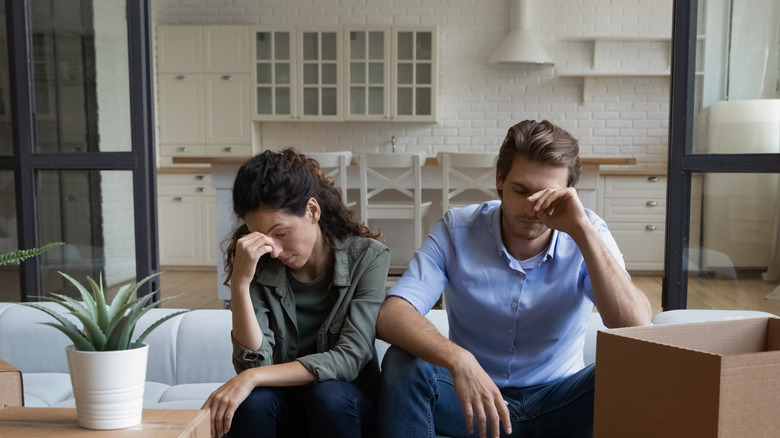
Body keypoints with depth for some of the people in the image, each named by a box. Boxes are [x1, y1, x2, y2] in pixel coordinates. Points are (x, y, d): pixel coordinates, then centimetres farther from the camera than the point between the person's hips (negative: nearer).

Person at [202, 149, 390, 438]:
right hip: (285, 407, 1)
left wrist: (253, 378, -28)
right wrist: (240, 283, -27)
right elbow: (253, 363, -15)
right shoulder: (260, 268, -6)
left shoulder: (367, 258, -12)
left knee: (328, 393, -34)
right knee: (252, 399, -32)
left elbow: (349, 359, -21)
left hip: (346, 405, -1)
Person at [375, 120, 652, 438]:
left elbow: (636, 327, -24)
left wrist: (581, 229, -29)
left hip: (557, 400, 0)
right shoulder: (457, 230, -10)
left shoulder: (588, 236, -8)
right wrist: (458, 360, -42)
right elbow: (390, 316, -22)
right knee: (404, 365, -28)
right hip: (474, 397, 0)